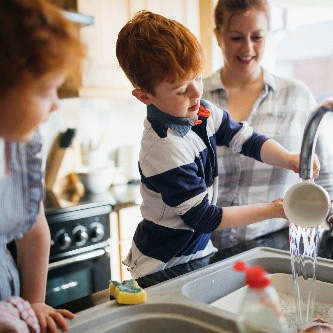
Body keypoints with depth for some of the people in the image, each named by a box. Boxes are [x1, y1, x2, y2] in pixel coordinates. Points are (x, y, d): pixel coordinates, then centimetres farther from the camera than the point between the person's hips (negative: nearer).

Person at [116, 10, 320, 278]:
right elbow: (203, 218, -22)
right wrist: (273, 210, -18)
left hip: (197, 247, 7)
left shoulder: (201, 112, -8)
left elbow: (246, 139, 2)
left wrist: (290, 159, -17)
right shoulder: (165, 151, -30)